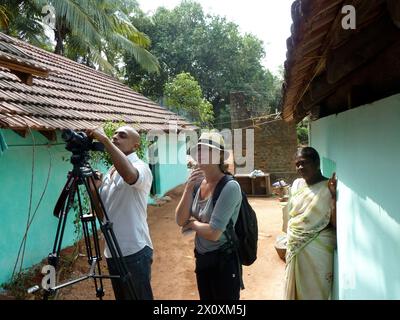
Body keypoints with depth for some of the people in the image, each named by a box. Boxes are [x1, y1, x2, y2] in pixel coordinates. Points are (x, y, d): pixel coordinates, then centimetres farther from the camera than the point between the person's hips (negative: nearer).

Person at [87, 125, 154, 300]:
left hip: (135, 251, -8)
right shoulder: (110, 171, 12)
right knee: (121, 297, 20)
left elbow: (130, 175, -39)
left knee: (138, 297, 6)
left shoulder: (140, 167, -12)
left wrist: (104, 140, -31)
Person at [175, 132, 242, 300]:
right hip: (201, 258, 7)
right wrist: (188, 188, -16)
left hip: (223, 261, -6)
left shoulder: (230, 187, -24)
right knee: (205, 298, 24)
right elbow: (180, 220, -6)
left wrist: (192, 224, -9)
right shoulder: (198, 183, -3)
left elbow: (213, 233, -27)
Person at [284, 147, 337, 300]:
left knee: (314, 290, 10)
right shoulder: (297, 184, 2)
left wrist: (334, 195, -28)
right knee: (294, 287, 19)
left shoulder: (327, 188, -14)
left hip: (317, 249, -5)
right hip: (295, 247, 5)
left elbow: (336, 223, -19)